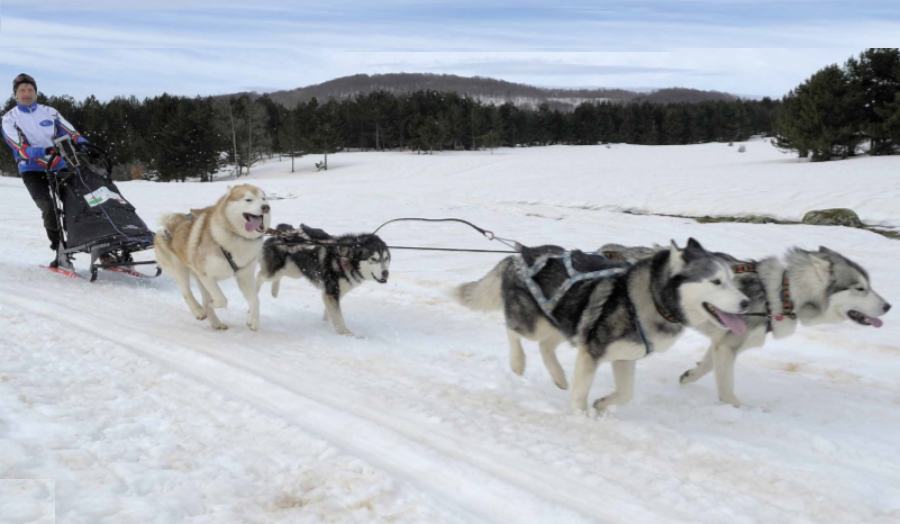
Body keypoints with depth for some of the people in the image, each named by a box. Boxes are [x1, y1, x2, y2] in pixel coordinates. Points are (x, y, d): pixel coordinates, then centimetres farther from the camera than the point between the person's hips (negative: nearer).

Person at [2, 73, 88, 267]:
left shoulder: (49, 112, 11)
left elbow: (70, 132, 0)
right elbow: (21, 148, -12)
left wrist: (84, 145, -21)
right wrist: (43, 152, -30)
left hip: (59, 166, 3)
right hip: (32, 169, -3)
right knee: (49, 208, -21)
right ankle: (60, 249, -11)